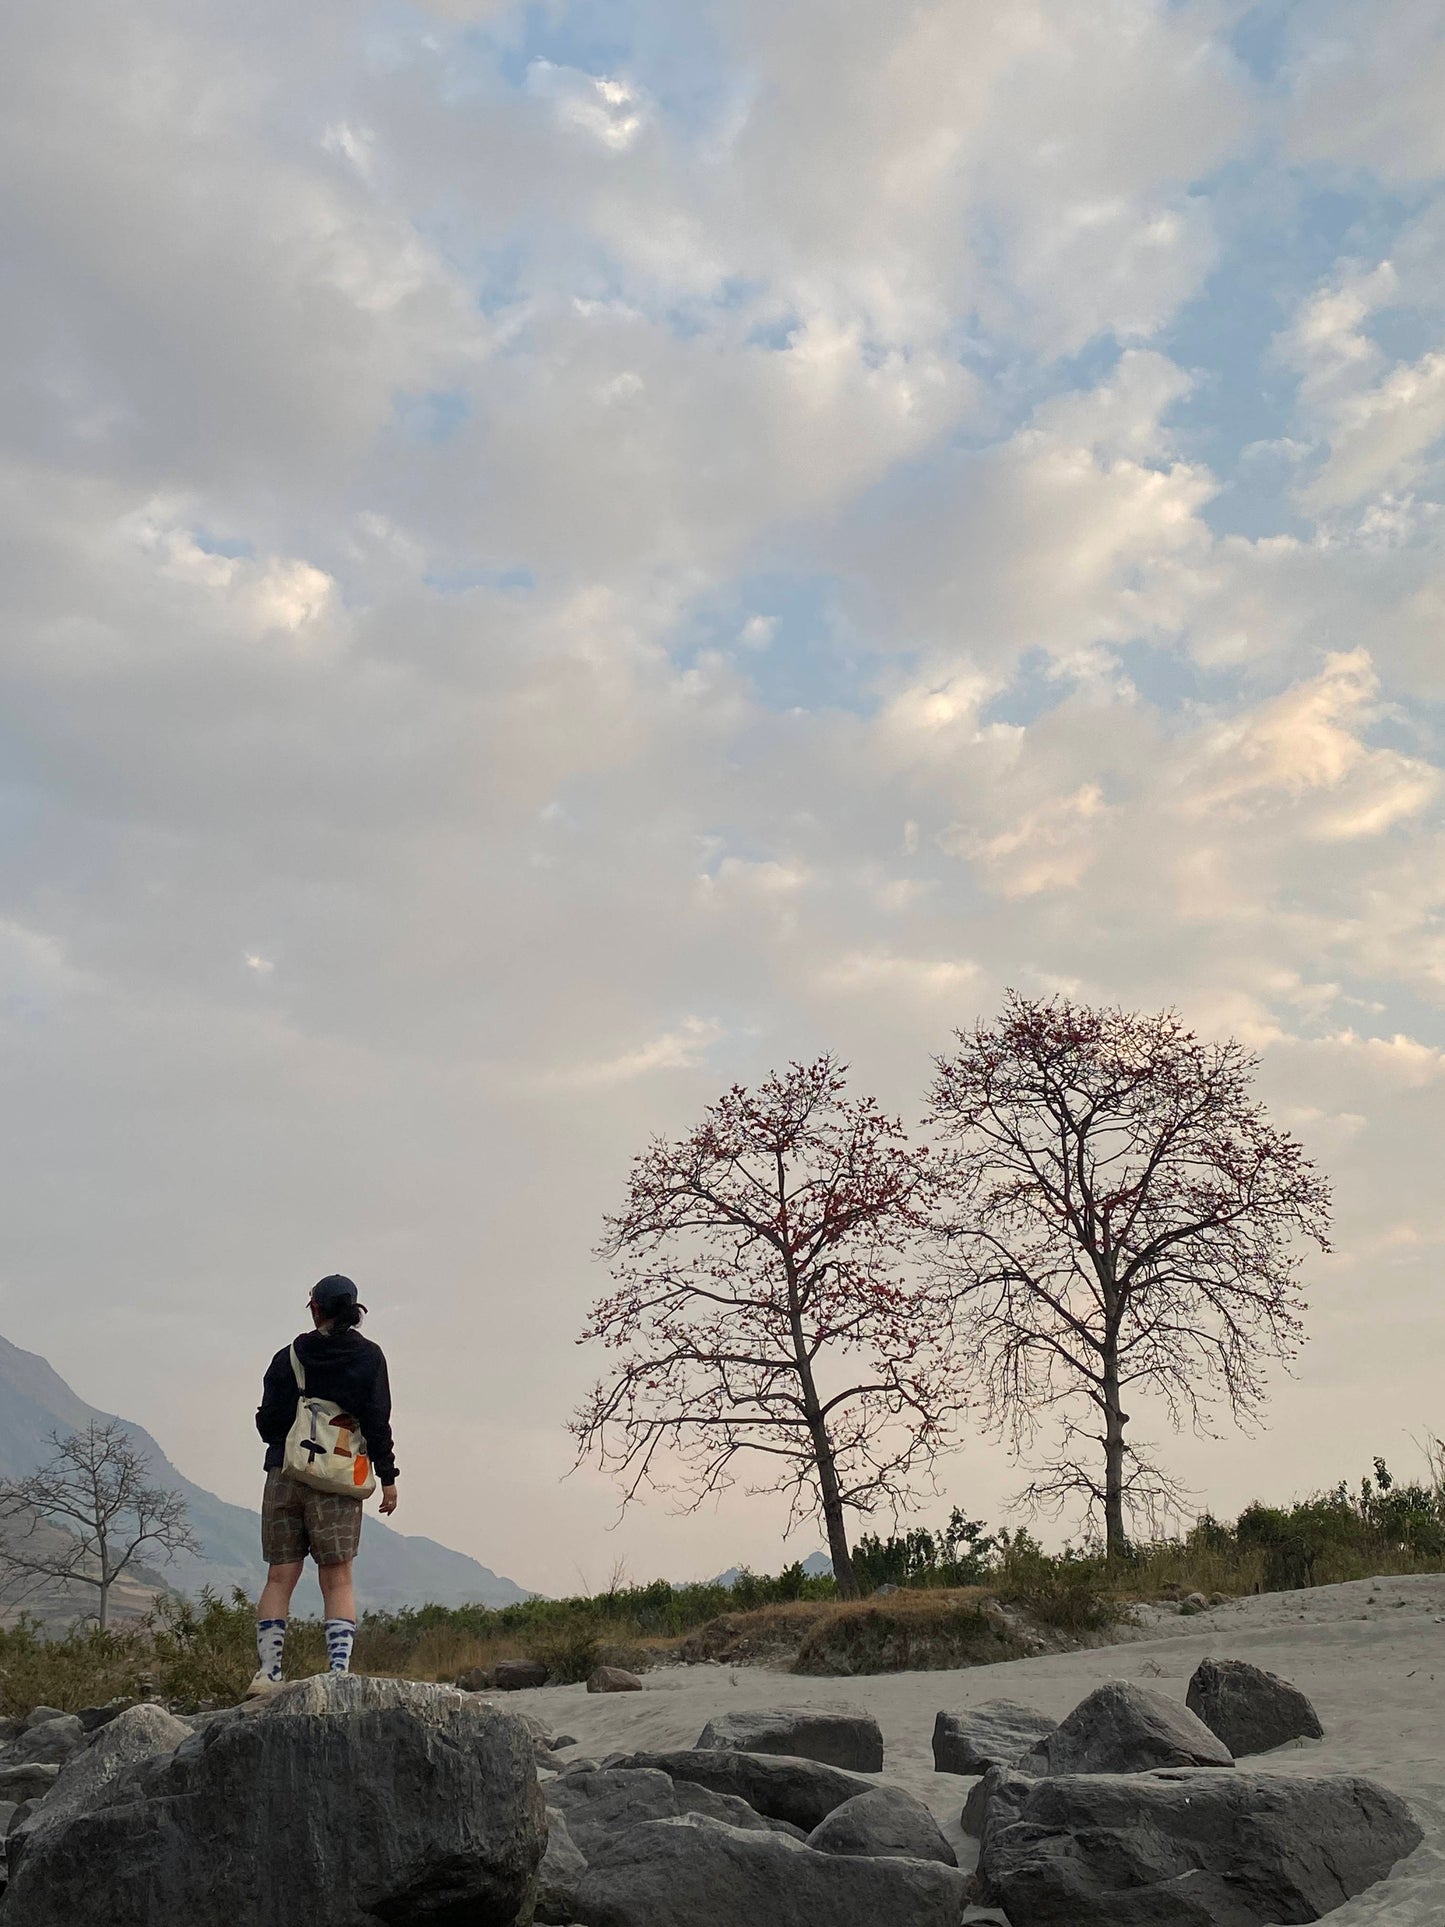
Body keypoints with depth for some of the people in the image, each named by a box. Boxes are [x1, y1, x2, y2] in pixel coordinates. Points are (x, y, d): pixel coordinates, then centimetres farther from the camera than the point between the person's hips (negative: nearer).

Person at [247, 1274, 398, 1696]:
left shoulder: (289, 1356, 6)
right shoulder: (367, 1355, 2)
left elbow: (267, 1421, 3)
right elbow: (377, 1421, -3)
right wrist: (387, 1477, 2)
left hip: (285, 1473, 1)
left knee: (280, 1577, 5)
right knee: (337, 1579, 0)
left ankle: (267, 1673, 0)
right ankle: (339, 1670, -10)